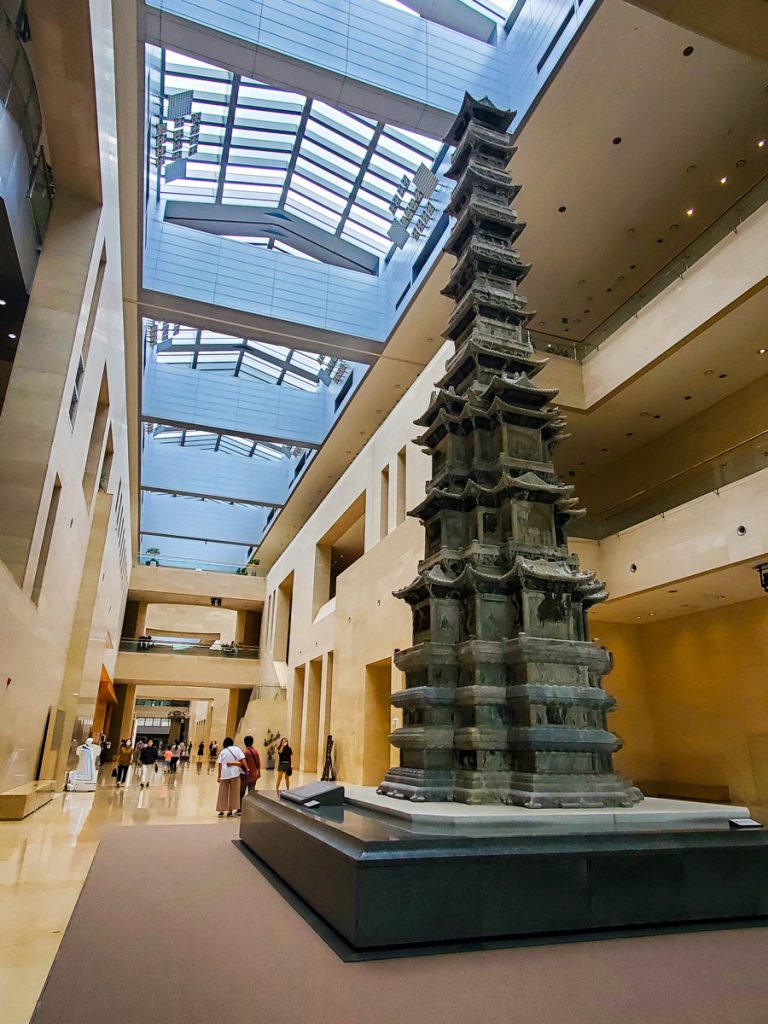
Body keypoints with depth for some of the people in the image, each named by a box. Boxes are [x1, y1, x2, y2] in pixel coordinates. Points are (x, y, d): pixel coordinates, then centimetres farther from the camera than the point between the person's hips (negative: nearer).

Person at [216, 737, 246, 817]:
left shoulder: (223, 751, 8)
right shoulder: (237, 749, 6)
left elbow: (219, 764, 2)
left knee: (223, 793, 9)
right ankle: (230, 810, 8)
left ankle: (221, 811, 11)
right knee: (234, 792, 8)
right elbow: (243, 760, -3)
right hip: (234, 773, -1)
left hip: (224, 773, 1)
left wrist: (218, 776, 4)